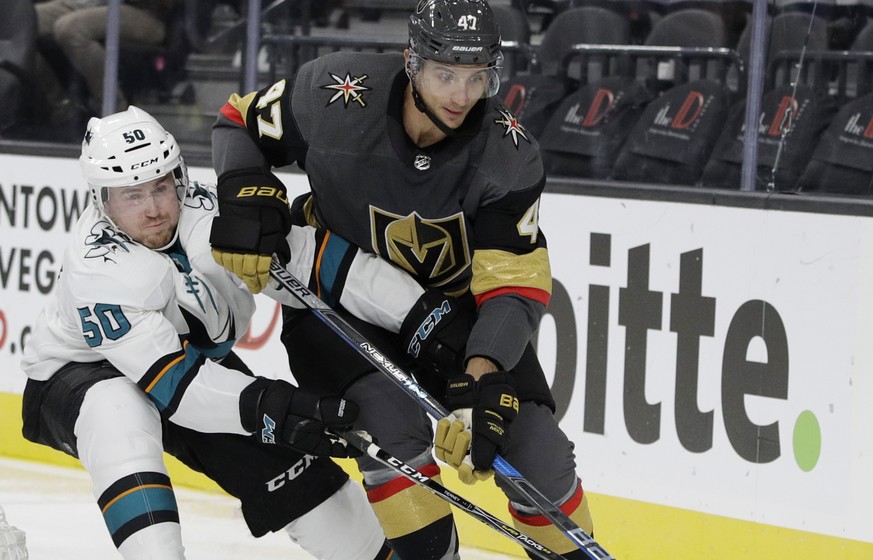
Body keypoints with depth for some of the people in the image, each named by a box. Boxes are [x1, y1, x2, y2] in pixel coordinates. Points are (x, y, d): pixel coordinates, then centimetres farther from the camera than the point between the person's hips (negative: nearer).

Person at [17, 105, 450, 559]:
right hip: (80, 373, -5)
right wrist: (261, 406, -52)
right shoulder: (96, 270, -35)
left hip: (196, 355, 5)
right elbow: (168, 377, -39)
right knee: (121, 416, -39)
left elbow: (312, 258, -22)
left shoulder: (213, 213, -24)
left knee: (299, 472, -2)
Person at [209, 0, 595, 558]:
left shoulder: (508, 153, -24)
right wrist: (243, 202, -24)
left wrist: (483, 380, -41)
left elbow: (515, 287, -26)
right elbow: (240, 124, -6)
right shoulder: (338, 92, -26)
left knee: (535, 446, -8)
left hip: (449, 298, 2)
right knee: (391, 425, -27)